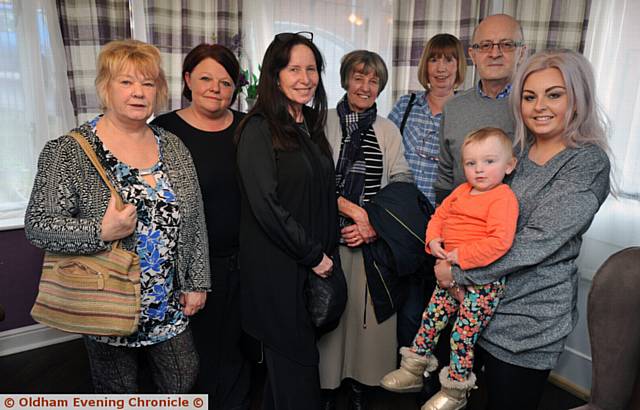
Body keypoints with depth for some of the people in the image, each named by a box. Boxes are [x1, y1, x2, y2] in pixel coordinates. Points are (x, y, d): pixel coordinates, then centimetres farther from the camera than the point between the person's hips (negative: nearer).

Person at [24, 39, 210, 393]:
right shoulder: (68, 152, -12)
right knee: (118, 396, 18)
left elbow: (195, 221, 3)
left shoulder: (173, 147, 0)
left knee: (183, 384, 19)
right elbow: (37, 225, -13)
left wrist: (197, 283, 3)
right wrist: (101, 231, -28)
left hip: (171, 308, 4)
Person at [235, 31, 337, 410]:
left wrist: (328, 252, 6)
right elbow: (266, 205, -18)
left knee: (296, 353, 17)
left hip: (317, 263, 7)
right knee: (296, 359, 6)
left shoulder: (312, 126, 10)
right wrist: (313, 255, -12)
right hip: (278, 268, -7)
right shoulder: (259, 129, -12)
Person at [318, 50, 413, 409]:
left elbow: (402, 184, 5)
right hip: (331, 233, -2)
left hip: (375, 237, 2)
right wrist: (355, 210, -13)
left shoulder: (389, 131, 10)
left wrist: (374, 225, -9)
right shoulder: (326, 123, 2)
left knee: (369, 310, 6)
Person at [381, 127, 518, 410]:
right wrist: (433, 240, 0)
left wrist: (462, 255, -25)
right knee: (430, 319, 15)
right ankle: (413, 371, 34)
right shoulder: (462, 191, 9)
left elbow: (500, 241, -26)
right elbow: (439, 215, 18)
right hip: (451, 274, 8)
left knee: (463, 333, 1)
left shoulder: (503, 198, -16)